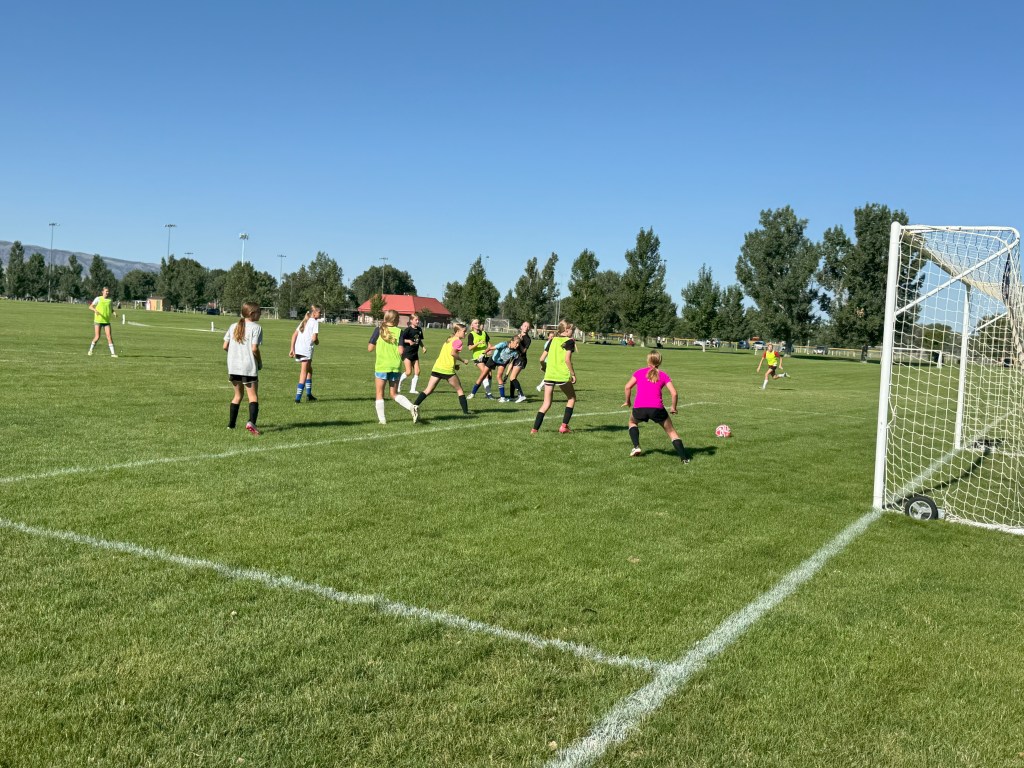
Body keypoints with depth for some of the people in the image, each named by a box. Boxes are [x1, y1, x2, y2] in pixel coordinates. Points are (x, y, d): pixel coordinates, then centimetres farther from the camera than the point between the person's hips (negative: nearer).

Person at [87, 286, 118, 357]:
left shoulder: (110, 300, 8)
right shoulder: (98, 299, -1)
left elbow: (112, 309, 18)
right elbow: (90, 306, -1)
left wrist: (114, 312, -4)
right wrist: (95, 310, -21)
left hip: (107, 321, 3)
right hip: (98, 320, -3)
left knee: (109, 336, -8)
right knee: (97, 337, -4)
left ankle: (112, 353, -8)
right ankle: (90, 350, 18)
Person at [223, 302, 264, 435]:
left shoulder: (233, 326, 9)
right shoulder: (256, 327, -8)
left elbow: (225, 347, 6)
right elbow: (254, 349, -16)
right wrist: (260, 362, 0)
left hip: (233, 367, 6)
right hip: (249, 368, -6)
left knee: (238, 395, 20)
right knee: (253, 396, -2)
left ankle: (231, 424, 20)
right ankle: (251, 422, -24)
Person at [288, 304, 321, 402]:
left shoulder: (304, 322, 19)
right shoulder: (315, 322, -4)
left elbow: (294, 335, 13)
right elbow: (314, 338, -15)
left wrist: (292, 348, 10)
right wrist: (317, 342, 8)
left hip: (297, 349, 8)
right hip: (306, 350, -8)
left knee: (309, 370, 21)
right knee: (304, 373, -1)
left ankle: (309, 395, 21)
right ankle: (298, 398, -5)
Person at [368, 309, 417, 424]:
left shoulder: (379, 330, -3)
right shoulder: (399, 332, -1)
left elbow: (369, 348, -2)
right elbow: (401, 352, -6)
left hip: (381, 366, -2)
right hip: (396, 366, 2)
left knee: (379, 394, 11)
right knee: (394, 394, 14)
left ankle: (381, 419, 8)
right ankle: (412, 407, -7)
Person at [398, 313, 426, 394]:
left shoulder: (419, 330, 7)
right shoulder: (408, 329, -12)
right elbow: (401, 339, -14)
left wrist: (423, 347, 4)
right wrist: (409, 341, -27)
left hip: (415, 353, 6)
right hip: (407, 353, -6)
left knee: (417, 371, -1)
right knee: (409, 372, -11)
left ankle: (412, 389, 7)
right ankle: (399, 382, 15)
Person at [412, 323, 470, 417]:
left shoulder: (449, 339, 23)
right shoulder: (458, 341, -3)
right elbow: (453, 353, -17)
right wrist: (463, 361, -6)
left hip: (437, 368, 7)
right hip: (447, 370, -7)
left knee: (428, 390, 2)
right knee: (459, 390, 9)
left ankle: (415, 406, -13)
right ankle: (465, 411, 10)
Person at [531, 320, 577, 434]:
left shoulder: (553, 340, 14)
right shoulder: (569, 341, -3)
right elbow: (567, 359, -13)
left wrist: (544, 367, 29)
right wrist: (573, 374, -6)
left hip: (549, 375, 5)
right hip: (563, 375, -5)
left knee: (546, 403, 9)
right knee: (571, 398, 18)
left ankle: (535, 428, -4)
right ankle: (564, 426, 10)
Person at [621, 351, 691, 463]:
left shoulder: (639, 372, 14)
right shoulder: (663, 375, 12)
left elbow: (628, 387, 4)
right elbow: (674, 393, 3)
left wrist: (627, 401, 18)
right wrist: (674, 408, 17)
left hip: (639, 408, 1)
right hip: (657, 409, 0)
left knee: (632, 421, 34)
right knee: (671, 431, 16)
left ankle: (636, 447, 16)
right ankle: (684, 457, 8)